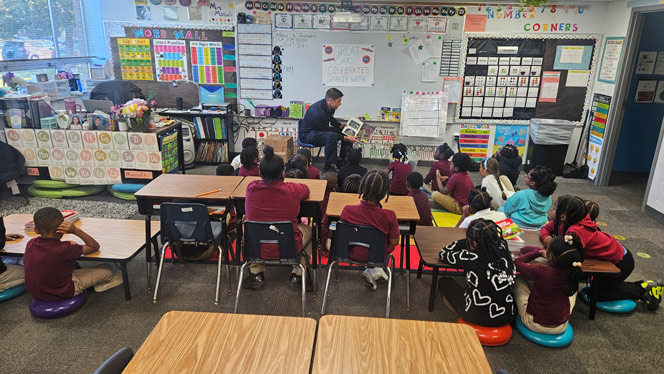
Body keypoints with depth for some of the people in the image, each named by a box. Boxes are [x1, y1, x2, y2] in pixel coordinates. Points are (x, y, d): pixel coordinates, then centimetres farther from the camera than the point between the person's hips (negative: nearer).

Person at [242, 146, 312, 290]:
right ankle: (297, 275, 22)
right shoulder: (292, 190, -16)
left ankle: (256, 274, 29)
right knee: (308, 229, 27)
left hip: (255, 248, 2)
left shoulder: (251, 188, -11)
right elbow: (306, 189, 9)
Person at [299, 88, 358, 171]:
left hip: (321, 131, 10)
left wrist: (340, 126, 2)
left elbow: (331, 118, 18)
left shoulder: (328, 106, -6)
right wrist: (346, 138, -27)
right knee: (331, 136, -38)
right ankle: (328, 167, -30)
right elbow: (328, 133, -25)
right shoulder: (319, 113, -32)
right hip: (308, 134, -10)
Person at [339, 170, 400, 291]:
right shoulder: (389, 216, -30)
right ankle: (376, 269, 20)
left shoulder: (347, 210, -27)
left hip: (353, 253, 2)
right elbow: (394, 242, -15)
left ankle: (370, 272, 24)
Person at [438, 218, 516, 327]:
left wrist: (465, 241, 1)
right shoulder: (503, 250, -11)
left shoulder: (472, 258, -23)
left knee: (444, 282, 15)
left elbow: (443, 254, -4)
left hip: (479, 319, -5)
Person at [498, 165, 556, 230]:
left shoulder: (521, 195, -25)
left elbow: (507, 209, -10)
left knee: (501, 209, 20)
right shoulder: (548, 197, -9)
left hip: (521, 225, -6)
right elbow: (546, 211, 10)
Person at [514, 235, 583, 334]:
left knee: (519, 279, 13)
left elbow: (517, 262, -11)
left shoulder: (541, 272, -30)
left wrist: (538, 252, -3)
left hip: (534, 324, -3)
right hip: (561, 327, 3)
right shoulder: (573, 272, -17)